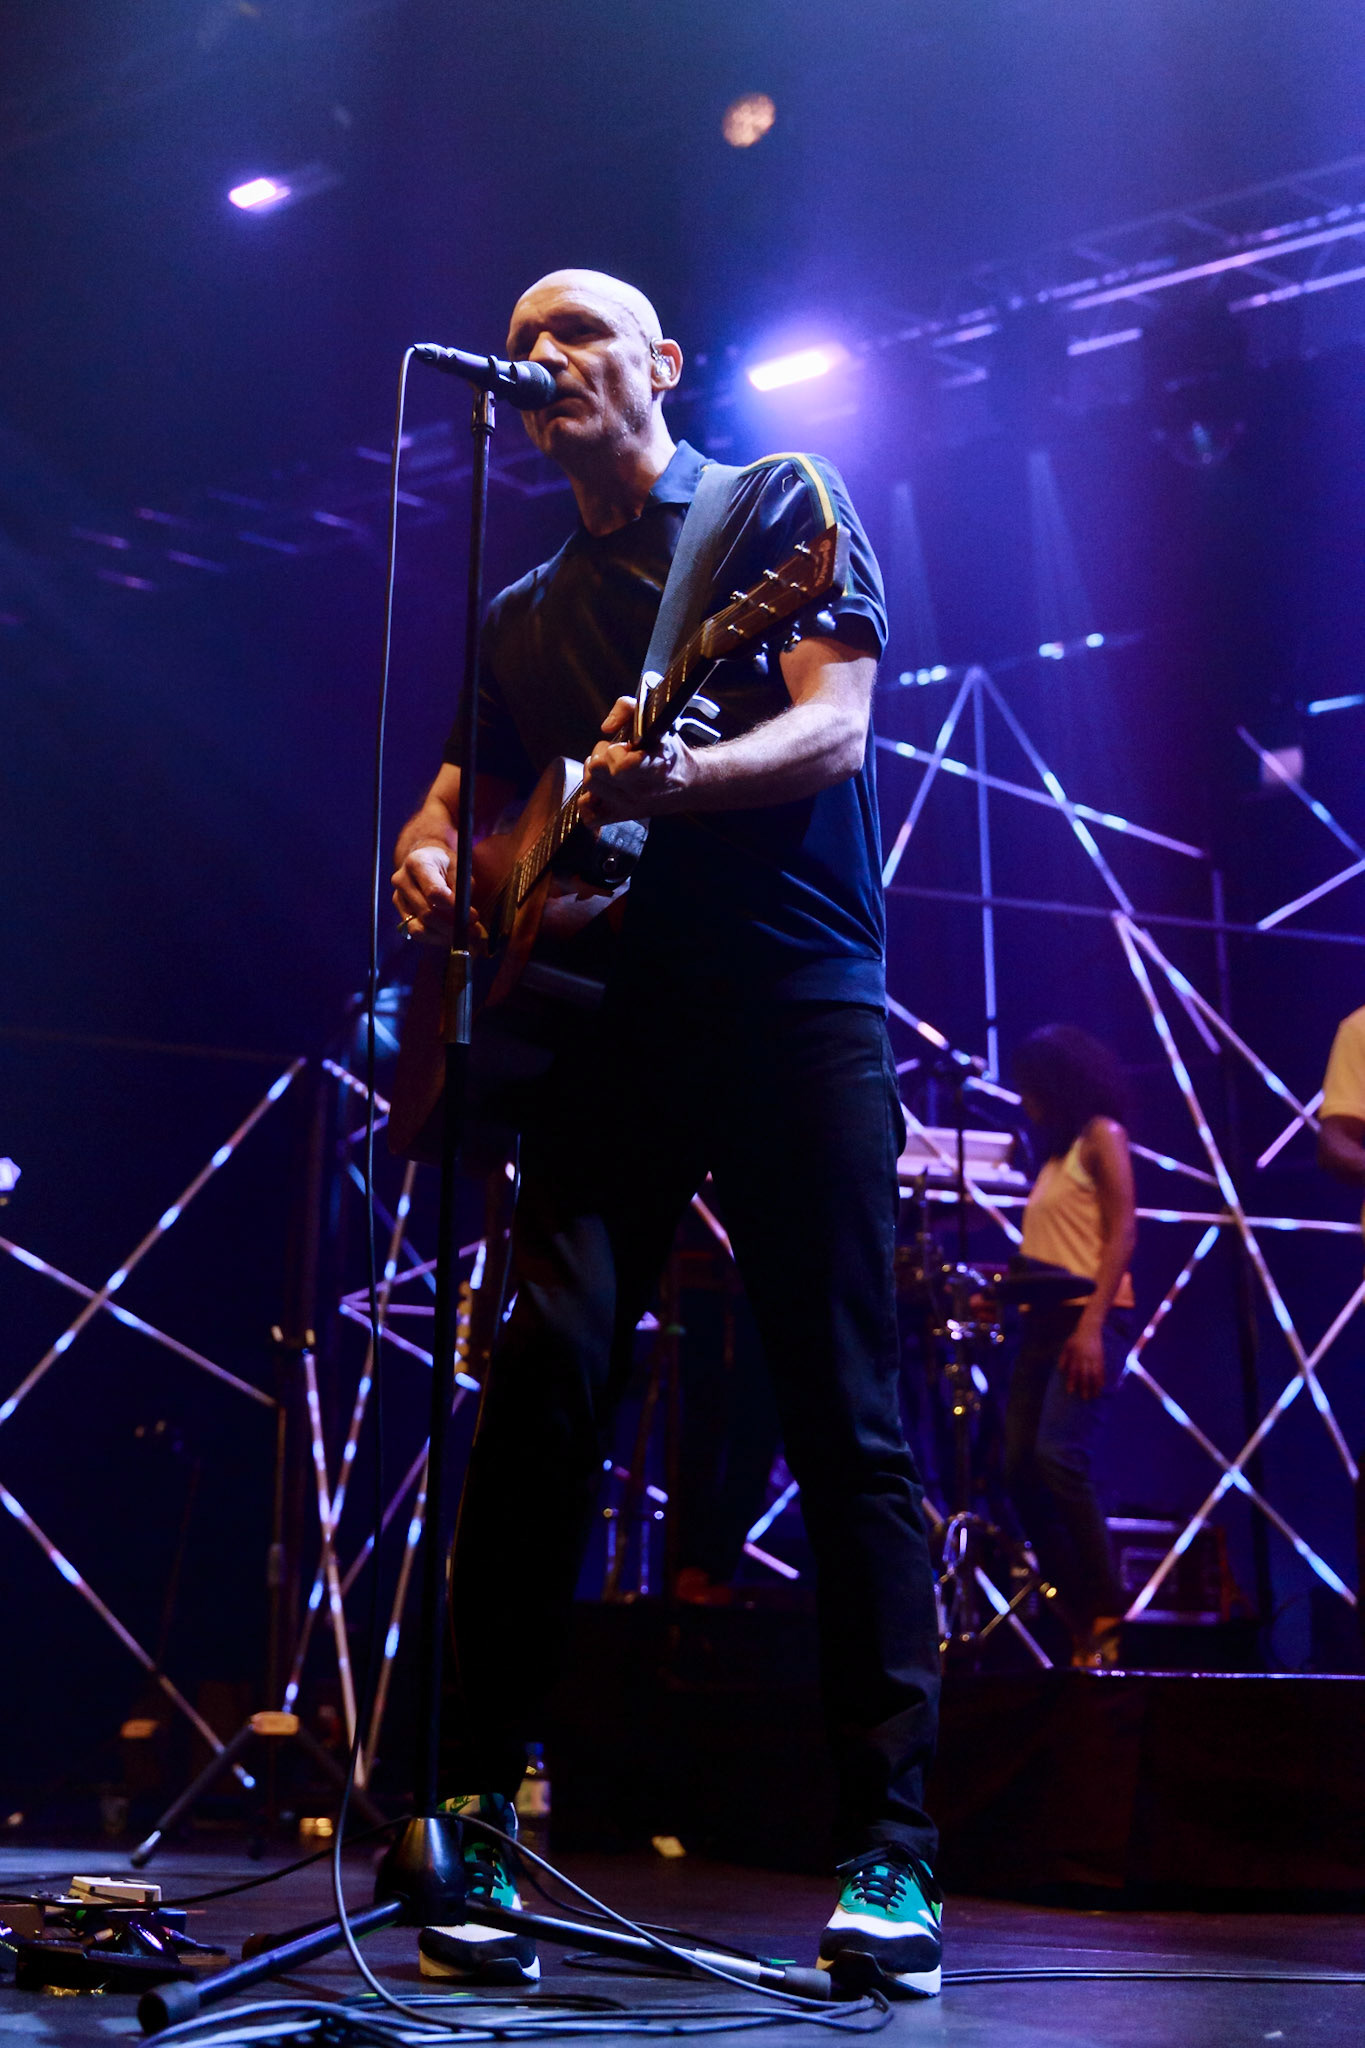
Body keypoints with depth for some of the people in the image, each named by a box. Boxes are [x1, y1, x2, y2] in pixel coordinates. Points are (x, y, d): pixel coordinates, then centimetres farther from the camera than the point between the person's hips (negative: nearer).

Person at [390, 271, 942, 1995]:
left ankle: (888, 1859, -2)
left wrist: (672, 776, -25)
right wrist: (430, 857, 1)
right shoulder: (523, 617, 23)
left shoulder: (778, 503, 9)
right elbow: (464, 786, 27)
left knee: (849, 1427, -5)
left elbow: (836, 725, -5)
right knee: (548, 1368, -11)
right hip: (599, 1011, 4)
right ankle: (473, 1820, -5)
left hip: (795, 997, -3)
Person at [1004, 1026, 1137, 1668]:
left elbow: (1123, 1231, -10)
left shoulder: (1100, 1136, 1)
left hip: (1091, 1319, -8)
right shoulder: (1054, 1153, 24)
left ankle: (1109, 1613, -13)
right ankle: (1082, 1624, 2)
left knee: (1059, 1458, -23)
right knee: (1021, 1471, -2)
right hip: (1043, 1322, 8)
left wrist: (1091, 1326, -19)